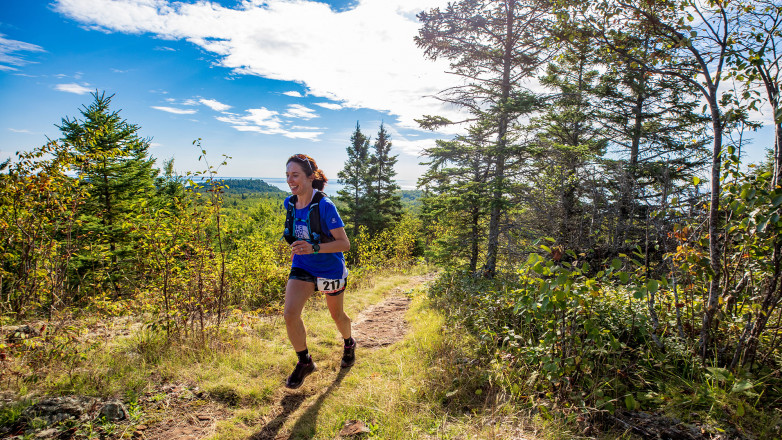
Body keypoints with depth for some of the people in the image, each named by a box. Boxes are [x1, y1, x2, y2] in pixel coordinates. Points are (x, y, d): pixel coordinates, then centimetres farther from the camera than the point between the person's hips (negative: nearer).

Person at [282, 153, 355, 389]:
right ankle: (305, 362, 9)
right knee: (290, 314, -15)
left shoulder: (324, 206, -24)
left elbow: (344, 243, -24)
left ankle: (349, 343, 51)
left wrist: (314, 248, -36)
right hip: (302, 267, 4)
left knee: (337, 315, 17)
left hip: (330, 269, -4)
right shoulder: (289, 203, -5)